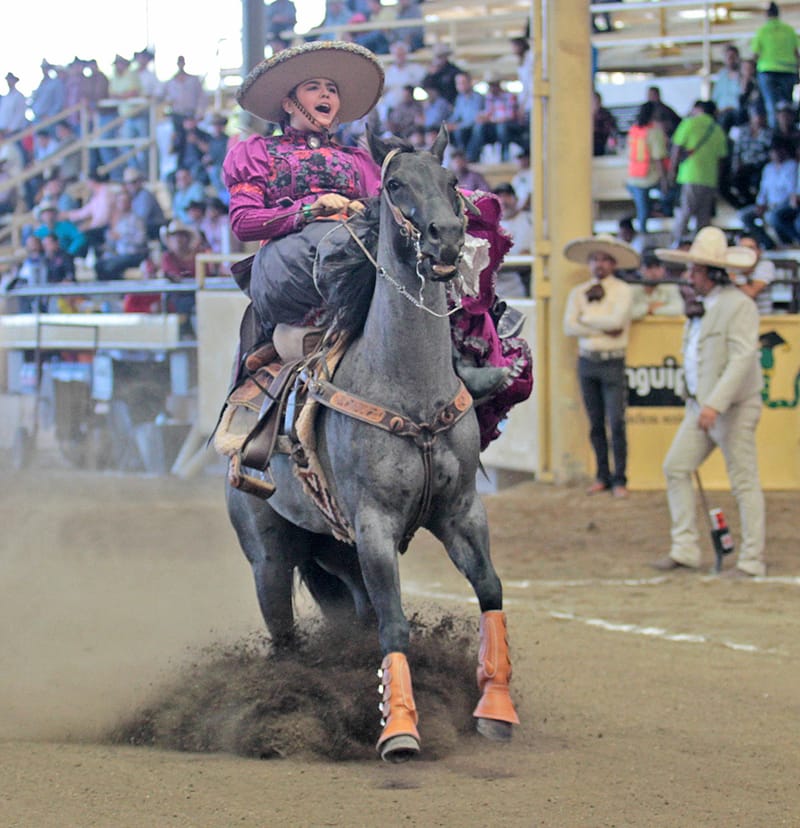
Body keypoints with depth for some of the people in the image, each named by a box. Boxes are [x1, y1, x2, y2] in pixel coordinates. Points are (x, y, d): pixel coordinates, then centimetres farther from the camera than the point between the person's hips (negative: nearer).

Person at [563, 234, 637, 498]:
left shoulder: (623, 291, 0)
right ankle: (602, 476, 16)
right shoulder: (578, 293, 11)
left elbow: (617, 320, -16)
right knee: (596, 424, 8)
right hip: (587, 361, 4)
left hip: (612, 362, -4)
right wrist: (603, 328, -11)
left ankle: (619, 479, -2)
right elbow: (569, 327, -1)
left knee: (616, 423, -7)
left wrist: (586, 318, -5)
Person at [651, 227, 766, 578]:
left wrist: (715, 404, -29)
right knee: (675, 468, 4)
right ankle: (685, 549, 8)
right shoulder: (704, 305, 14)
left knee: (744, 482, -3)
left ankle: (752, 561, 1)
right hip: (701, 405, 9)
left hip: (734, 408, -9)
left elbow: (742, 359, -23)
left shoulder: (739, 305, -15)